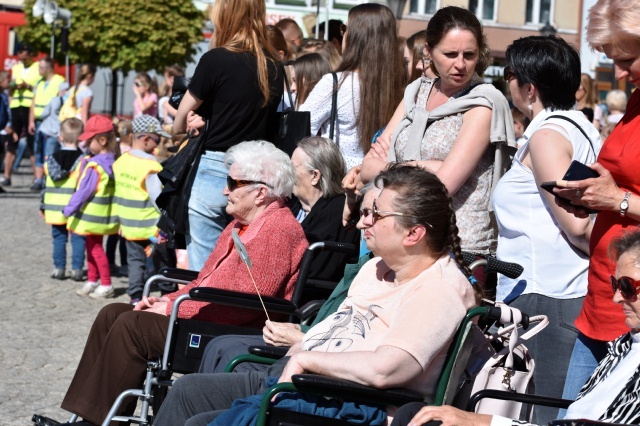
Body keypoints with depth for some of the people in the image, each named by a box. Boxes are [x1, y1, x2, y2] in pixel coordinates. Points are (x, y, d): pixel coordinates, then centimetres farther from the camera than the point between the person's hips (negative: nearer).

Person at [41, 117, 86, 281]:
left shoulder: (52, 159, 3)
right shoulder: (83, 160, -9)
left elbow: (47, 185, 8)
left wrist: (43, 206, 16)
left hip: (55, 208, 3)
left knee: (59, 237, 11)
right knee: (78, 238, 3)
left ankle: (59, 268, 12)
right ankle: (77, 269, 0)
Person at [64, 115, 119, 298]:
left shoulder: (94, 166, -22)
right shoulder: (111, 160, 4)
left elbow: (84, 191, -21)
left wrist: (69, 209, -13)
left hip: (93, 215, -9)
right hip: (100, 214, 9)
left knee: (95, 248, 0)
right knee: (92, 246, 18)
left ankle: (106, 285, 5)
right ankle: (92, 281, 27)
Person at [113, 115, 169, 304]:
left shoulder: (120, 162, 2)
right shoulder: (150, 165, -20)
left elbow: (118, 192, 9)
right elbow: (157, 197, -20)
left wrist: (121, 220, 18)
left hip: (129, 224, 6)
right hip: (151, 227, -6)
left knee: (135, 260, 16)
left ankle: (135, 297, 17)